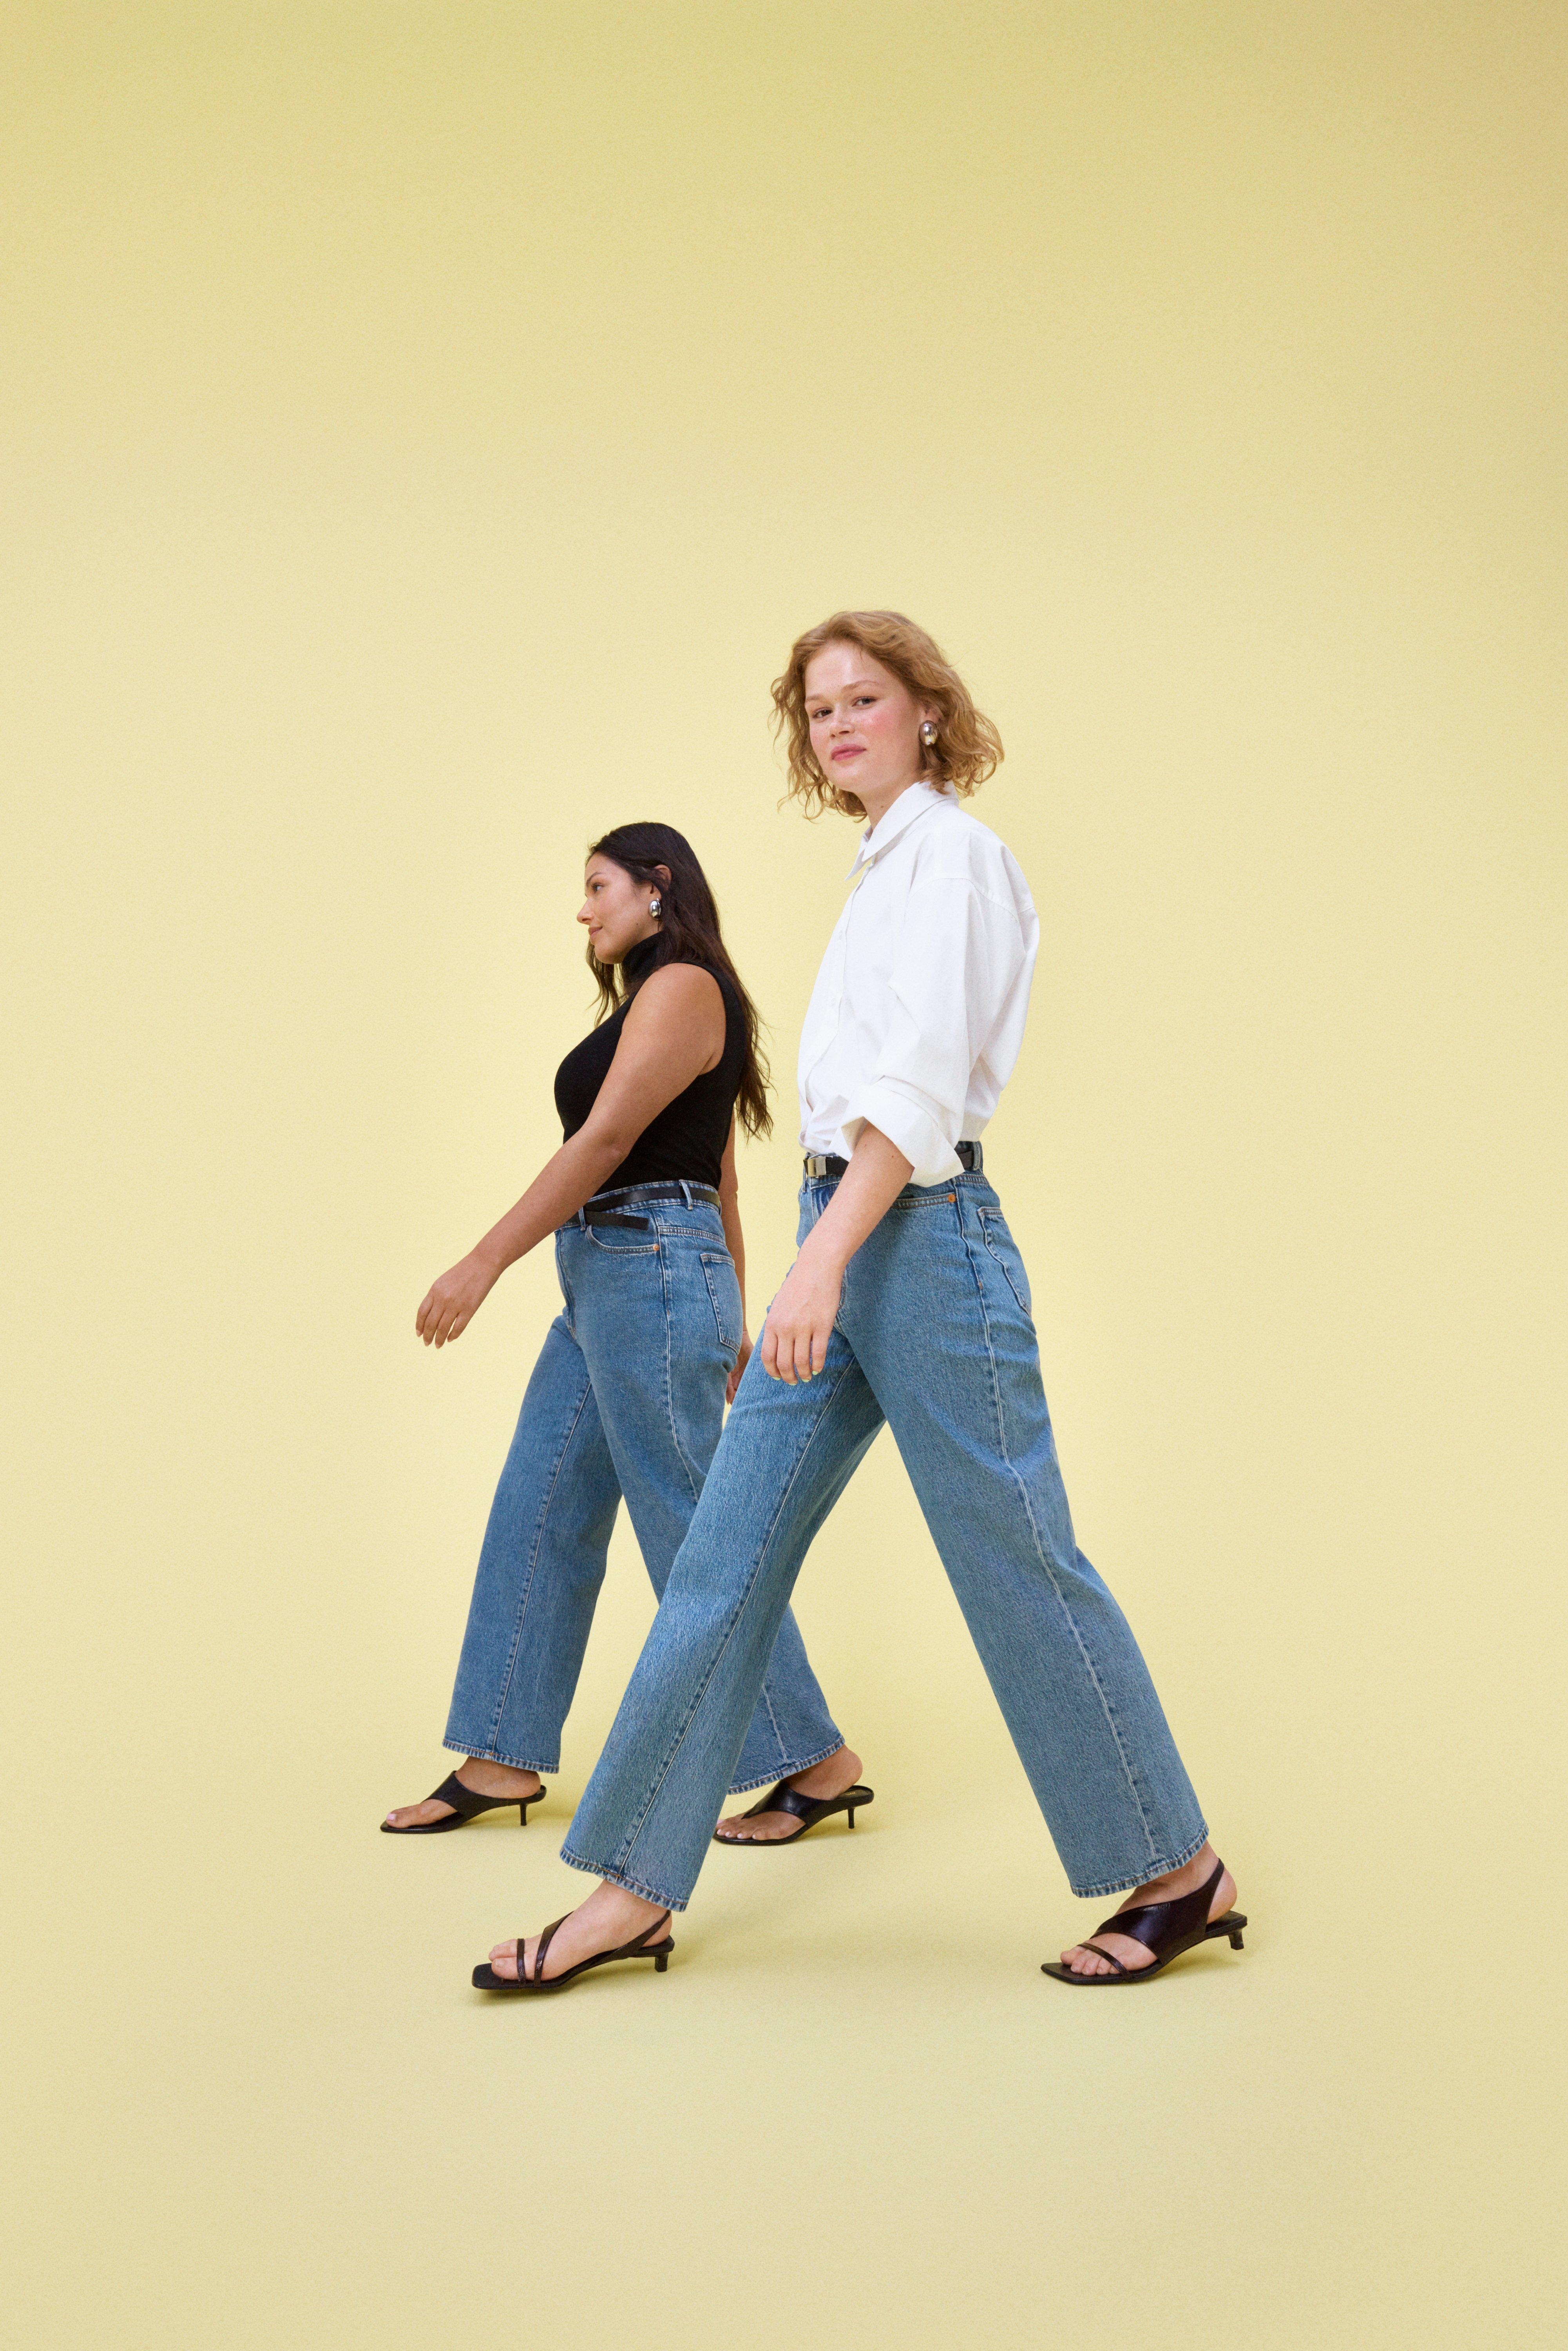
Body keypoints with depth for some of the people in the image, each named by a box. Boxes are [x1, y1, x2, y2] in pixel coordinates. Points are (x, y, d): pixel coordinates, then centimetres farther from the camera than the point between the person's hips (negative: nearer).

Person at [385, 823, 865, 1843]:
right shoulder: (658, 998, 21)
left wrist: (485, 1262, -19)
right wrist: (731, 1323, 23)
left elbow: (604, 1142, -17)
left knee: (692, 1530, -5)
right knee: (537, 1516, 10)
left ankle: (814, 1760, 5)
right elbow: (720, 1179, 21)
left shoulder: (683, 987, -9)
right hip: (604, 1285, 10)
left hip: (650, 1272, -10)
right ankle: (505, 1758, 18)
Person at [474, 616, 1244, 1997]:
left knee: (1018, 1566, -1)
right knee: (725, 1563, 5)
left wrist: (825, 1259, -24)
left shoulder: (951, 850, -6)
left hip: (919, 1234, -9)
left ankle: (1184, 1876, 14)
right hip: (844, 1235, 9)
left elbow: (920, 1081, -17)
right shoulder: (886, 867, 21)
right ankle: (636, 1892, 12)